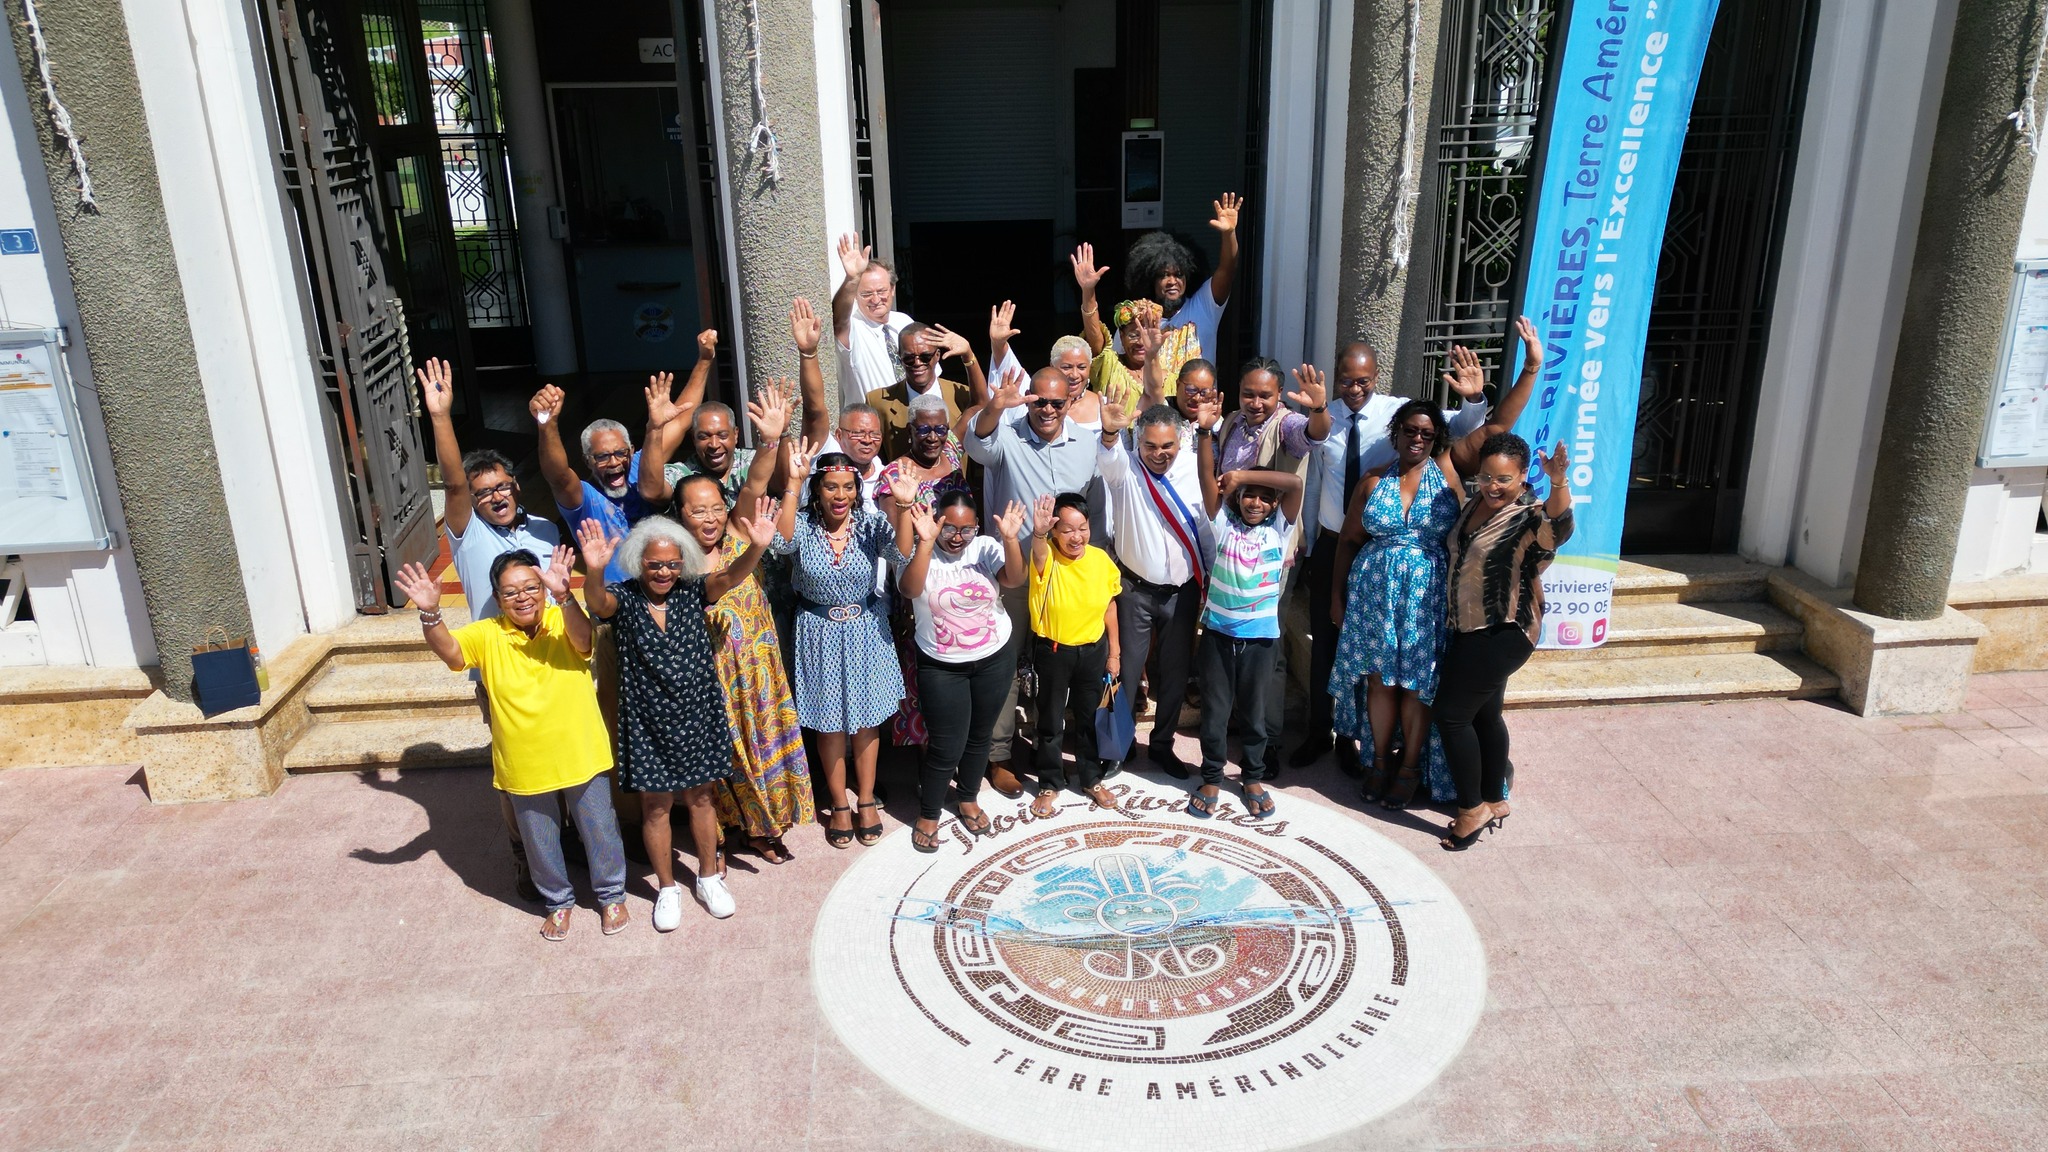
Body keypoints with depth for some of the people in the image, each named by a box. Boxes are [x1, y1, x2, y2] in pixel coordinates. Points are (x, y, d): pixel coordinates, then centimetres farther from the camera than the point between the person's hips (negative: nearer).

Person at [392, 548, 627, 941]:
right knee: (540, 840, 20)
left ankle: (611, 894, 40)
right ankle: (558, 900, 44)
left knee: (599, 828, 16)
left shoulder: (564, 621, -11)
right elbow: (448, 650, -23)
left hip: (581, 756, -2)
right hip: (524, 765, 2)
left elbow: (583, 640, -33)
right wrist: (430, 613, -42)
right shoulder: (487, 635, -7)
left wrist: (564, 596, -51)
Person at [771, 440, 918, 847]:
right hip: (820, 633, -1)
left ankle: (866, 800, 33)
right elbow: (782, 542, -34)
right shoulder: (803, 526, -12)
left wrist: (903, 507, -42)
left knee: (865, 720, 14)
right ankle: (839, 805, 30)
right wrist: (793, 484, -38)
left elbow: (901, 551, -27)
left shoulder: (871, 523, -10)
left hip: (865, 630, 1)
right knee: (830, 722, 12)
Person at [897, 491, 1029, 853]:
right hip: (941, 666, -3)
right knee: (946, 746, -1)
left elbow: (1014, 579, -22)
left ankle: (969, 801, 40)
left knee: (980, 736, 18)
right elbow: (910, 589, -32)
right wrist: (926, 542, -40)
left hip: (995, 659, 3)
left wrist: (1010, 538, -36)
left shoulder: (987, 548, -6)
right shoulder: (919, 553, -11)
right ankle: (928, 815, 20)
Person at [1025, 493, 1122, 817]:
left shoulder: (1101, 559, -9)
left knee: (1090, 718, 18)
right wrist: (1038, 533, -69)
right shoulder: (1047, 559, -20)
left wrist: (1114, 652, 7)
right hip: (1053, 652, -3)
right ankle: (1049, 784, 29)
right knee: (1050, 722, 11)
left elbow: (1109, 607, 3)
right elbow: (1039, 552, -46)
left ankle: (1090, 779, 37)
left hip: (1093, 651, 3)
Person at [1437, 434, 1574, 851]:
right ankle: (1494, 801, 32)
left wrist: (1558, 484, -62)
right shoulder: (1475, 504, 6)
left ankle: (1472, 808, 7)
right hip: (1469, 629, 9)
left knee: (1451, 714, -6)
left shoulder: (1531, 516, -19)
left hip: (1503, 634, -9)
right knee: (1483, 715, 17)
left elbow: (1559, 526, -44)